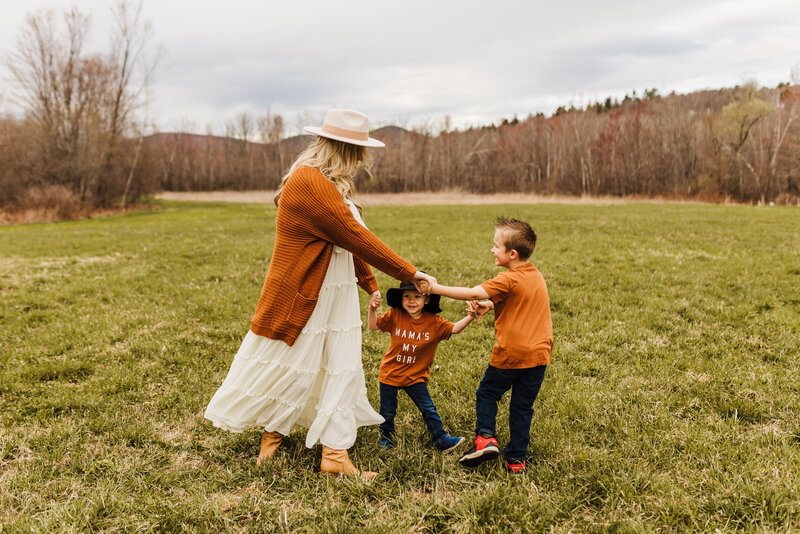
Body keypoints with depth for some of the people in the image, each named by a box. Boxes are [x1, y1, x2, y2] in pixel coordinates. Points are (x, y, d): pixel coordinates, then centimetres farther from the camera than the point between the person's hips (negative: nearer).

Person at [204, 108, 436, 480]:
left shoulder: (328, 184, 10)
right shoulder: (309, 182, -23)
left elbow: (350, 239, 13)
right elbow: (356, 237, -23)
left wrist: (370, 284, 11)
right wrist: (408, 273, -17)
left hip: (334, 296, 10)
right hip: (301, 297, -9)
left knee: (340, 369, 9)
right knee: (284, 367, 9)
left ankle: (335, 454, 17)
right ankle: (271, 431, 33)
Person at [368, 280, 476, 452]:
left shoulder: (434, 322, -10)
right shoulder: (395, 315, -10)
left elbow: (454, 328, -11)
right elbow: (373, 325, -4)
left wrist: (469, 317, -26)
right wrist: (372, 310, -21)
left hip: (415, 376, 0)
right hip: (390, 373, 1)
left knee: (428, 409, 1)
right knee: (387, 411, 13)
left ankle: (442, 440, 17)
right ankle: (386, 437, 39)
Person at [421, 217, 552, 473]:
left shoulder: (509, 280, -16)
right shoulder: (537, 276, 8)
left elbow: (473, 293, -22)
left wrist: (435, 288, -18)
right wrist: (491, 305, 9)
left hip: (510, 354, -6)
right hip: (538, 355, 6)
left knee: (486, 394, 15)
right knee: (522, 406, 14)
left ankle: (485, 437, 2)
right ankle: (516, 458, 19)